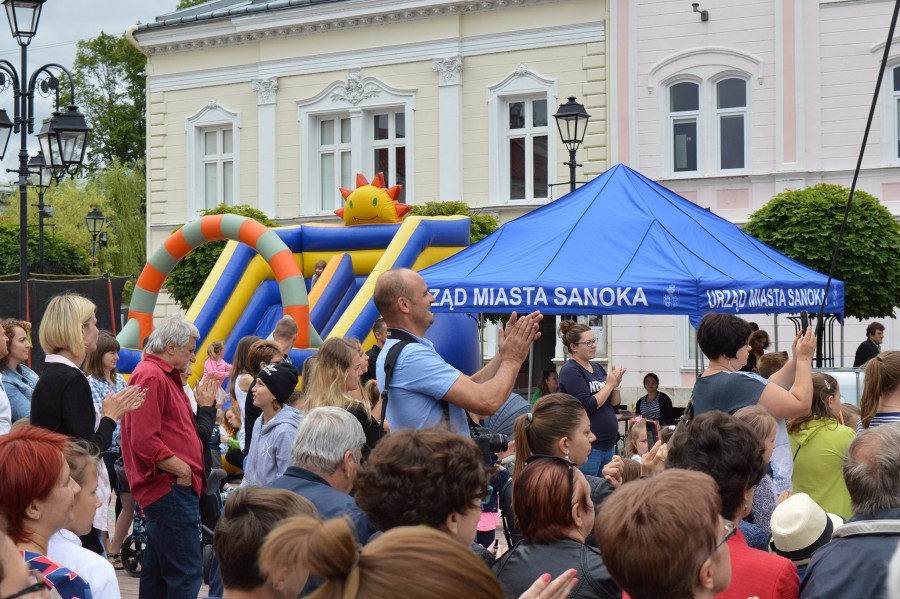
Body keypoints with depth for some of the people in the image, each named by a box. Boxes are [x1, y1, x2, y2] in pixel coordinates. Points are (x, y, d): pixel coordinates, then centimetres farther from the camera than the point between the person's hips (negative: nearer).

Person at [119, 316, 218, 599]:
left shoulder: (165, 376, 21)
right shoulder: (150, 377, -12)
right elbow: (144, 441, -21)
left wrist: (204, 404, 16)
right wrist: (183, 471, -16)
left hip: (172, 488, 11)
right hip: (170, 489, -11)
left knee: (157, 573, 15)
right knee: (186, 574, -13)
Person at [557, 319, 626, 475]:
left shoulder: (597, 368, 13)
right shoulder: (570, 370, -10)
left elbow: (615, 402, 15)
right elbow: (587, 406, -19)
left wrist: (616, 384, -3)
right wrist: (609, 384, -12)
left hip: (608, 444, 8)